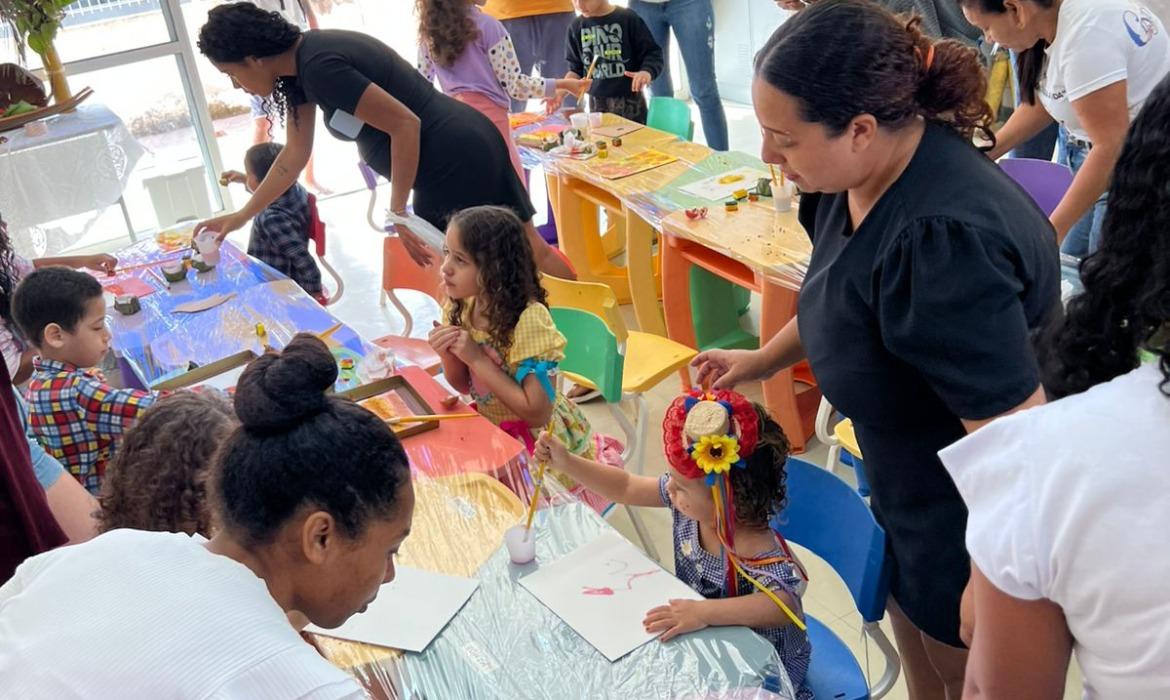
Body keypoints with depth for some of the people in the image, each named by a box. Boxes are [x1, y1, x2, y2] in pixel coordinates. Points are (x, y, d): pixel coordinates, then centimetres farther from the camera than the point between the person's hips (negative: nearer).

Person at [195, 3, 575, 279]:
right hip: (470, 147, 9)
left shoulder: (319, 66, -21)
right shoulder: (299, 64, 9)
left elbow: (405, 124, -22)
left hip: (454, 161, -9)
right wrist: (242, 216, 21)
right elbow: (294, 156, 17)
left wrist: (397, 212, -16)